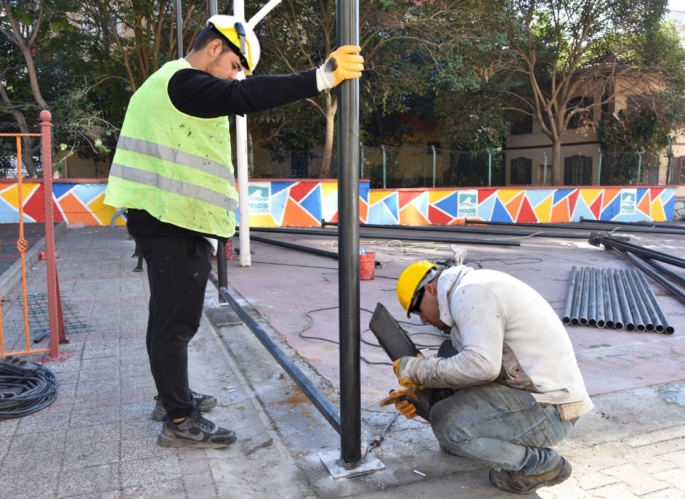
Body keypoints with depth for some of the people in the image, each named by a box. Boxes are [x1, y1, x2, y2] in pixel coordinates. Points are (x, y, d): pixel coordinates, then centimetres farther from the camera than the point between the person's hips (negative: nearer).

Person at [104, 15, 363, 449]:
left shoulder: (170, 83, 23)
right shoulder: (184, 81, -10)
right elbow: (245, 97, -27)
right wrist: (321, 77, -29)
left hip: (169, 221, 11)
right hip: (174, 222, -11)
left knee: (170, 316, 18)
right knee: (177, 320, -5)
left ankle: (172, 396, 32)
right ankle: (179, 422, 4)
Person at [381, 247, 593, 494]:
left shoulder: (470, 292, -17)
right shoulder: (472, 290, 14)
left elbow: (480, 365, -30)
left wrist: (417, 369, -17)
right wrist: (421, 393, 6)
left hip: (548, 409, -10)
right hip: (530, 388, 10)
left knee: (444, 421, -18)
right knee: (449, 354, 9)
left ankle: (540, 464, -1)